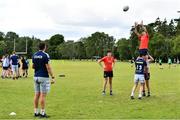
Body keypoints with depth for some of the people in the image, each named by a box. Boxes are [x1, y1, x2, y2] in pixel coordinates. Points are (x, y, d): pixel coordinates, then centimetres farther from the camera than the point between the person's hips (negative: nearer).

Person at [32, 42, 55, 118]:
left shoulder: (34, 55, 8)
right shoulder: (45, 55, -12)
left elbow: (33, 66, 15)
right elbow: (48, 67, -15)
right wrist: (52, 77, -12)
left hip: (36, 77, 7)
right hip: (44, 77, -7)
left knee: (37, 95, 10)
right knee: (43, 95, -3)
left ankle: (36, 112, 14)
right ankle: (42, 113, 0)